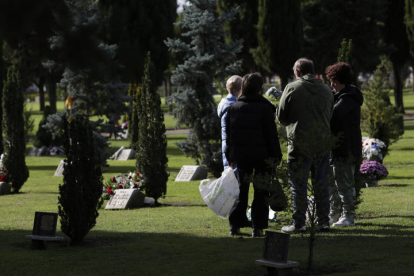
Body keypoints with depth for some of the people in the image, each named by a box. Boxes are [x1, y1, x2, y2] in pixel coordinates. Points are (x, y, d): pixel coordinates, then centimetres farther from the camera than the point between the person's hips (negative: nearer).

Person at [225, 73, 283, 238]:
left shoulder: (233, 108, 3)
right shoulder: (264, 108, -11)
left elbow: (228, 135, 8)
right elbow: (271, 135, -10)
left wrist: (230, 156, 15)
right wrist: (276, 155, -4)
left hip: (241, 155, 4)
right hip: (262, 156, -4)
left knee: (241, 189, 15)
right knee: (261, 192, 3)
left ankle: (235, 225, 14)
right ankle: (258, 228, 0)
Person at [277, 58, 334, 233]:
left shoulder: (292, 88, -7)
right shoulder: (327, 91, 8)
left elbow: (281, 117, -1)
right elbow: (331, 117, 13)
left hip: (299, 144, -4)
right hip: (323, 142, 4)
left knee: (298, 185, 2)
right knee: (321, 184, 11)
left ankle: (299, 223, 4)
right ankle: (323, 222, 13)